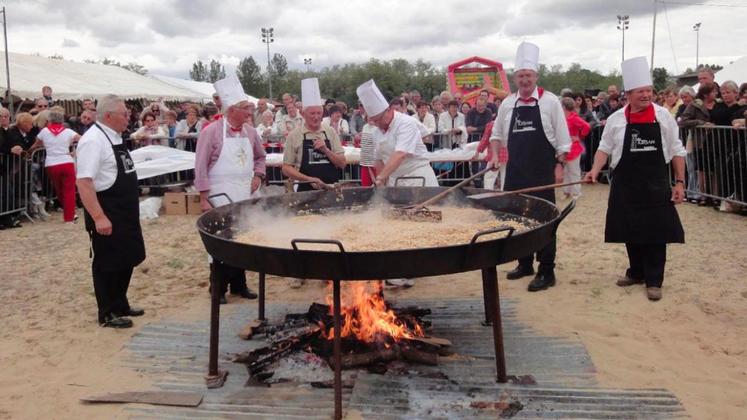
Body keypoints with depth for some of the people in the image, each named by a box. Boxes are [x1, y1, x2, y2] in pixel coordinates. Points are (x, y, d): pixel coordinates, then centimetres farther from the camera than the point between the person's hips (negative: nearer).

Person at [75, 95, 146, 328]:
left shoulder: (115, 137, 11)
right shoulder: (93, 140, -18)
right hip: (107, 216, -9)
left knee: (126, 260, 18)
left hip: (125, 214, 9)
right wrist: (98, 217, -27)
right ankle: (108, 314, 17)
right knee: (108, 264, 3)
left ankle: (120, 305, 33)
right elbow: (84, 182, -24)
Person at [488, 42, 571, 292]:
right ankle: (525, 264, 27)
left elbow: (562, 138, -3)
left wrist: (559, 165, -8)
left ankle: (546, 272, 5)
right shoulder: (507, 104, 8)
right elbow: (496, 134, 18)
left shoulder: (550, 101, -4)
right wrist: (495, 156, 3)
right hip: (515, 170, 5)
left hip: (542, 171, -5)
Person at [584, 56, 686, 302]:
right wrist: (595, 170, -11)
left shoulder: (663, 116, -1)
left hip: (656, 185, -1)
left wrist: (680, 182, -1)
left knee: (655, 231, 1)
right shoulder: (616, 119, 0)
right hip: (626, 185, 1)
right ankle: (636, 272, 29)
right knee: (631, 230, 11)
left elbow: (677, 151, 3)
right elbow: (605, 148, 7)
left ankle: (653, 280, 13)